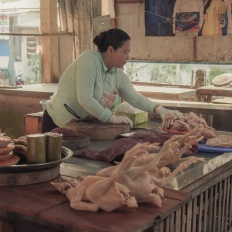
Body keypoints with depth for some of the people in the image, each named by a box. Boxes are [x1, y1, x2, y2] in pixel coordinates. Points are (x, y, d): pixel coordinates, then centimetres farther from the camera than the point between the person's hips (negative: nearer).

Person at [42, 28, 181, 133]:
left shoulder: (118, 75, -2)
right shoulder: (89, 60, -24)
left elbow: (135, 98, 5)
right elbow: (85, 99, -31)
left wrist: (159, 109, -9)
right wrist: (112, 117, -26)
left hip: (82, 125, 7)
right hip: (59, 123, -7)